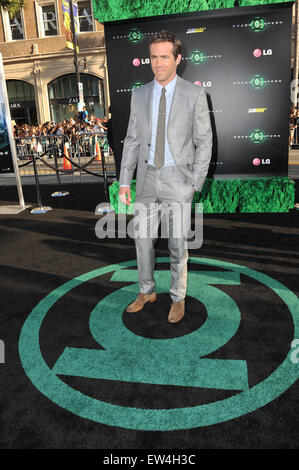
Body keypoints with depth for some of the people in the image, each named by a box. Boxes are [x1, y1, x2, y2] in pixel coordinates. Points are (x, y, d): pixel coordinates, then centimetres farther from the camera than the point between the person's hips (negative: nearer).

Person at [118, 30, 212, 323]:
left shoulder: (194, 94, -4)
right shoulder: (139, 95, 6)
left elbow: (204, 142, -3)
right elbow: (132, 140, 8)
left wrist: (195, 184, -9)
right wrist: (124, 181, 2)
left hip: (178, 179, -3)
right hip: (147, 178, 4)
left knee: (178, 244, 5)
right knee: (143, 238, 10)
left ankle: (178, 298, 26)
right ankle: (146, 292, 32)